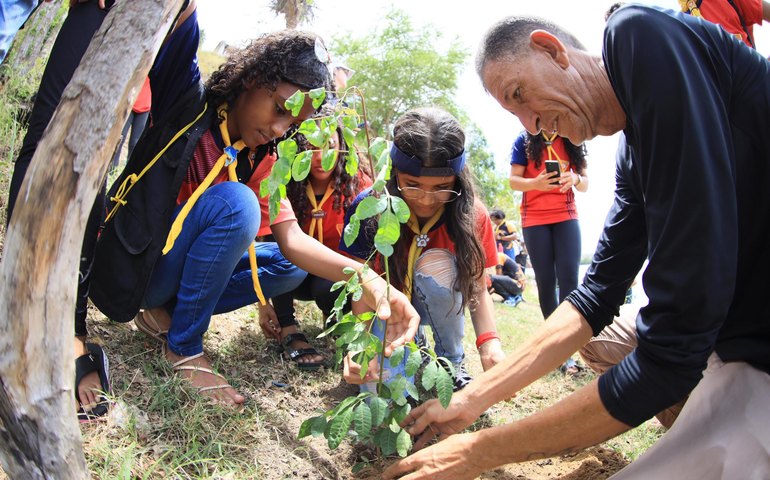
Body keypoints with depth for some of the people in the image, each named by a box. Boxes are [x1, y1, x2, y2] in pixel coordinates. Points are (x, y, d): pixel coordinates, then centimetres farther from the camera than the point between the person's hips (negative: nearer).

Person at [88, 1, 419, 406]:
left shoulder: (261, 163, 0)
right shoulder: (188, 102, -11)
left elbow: (291, 239, -13)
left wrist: (365, 280, -28)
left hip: (173, 271, 6)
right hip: (126, 265, -6)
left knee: (290, 267, -1)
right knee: (236, 204, -27)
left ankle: (164, 314, 1)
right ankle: (184, 348, -13)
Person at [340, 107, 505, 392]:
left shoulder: (472, 215, -20)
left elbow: (478, 289, -12)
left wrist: (489, 343, -30)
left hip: (441, 308, 1)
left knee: (438, 263, -32)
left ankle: (452, 365, -9)